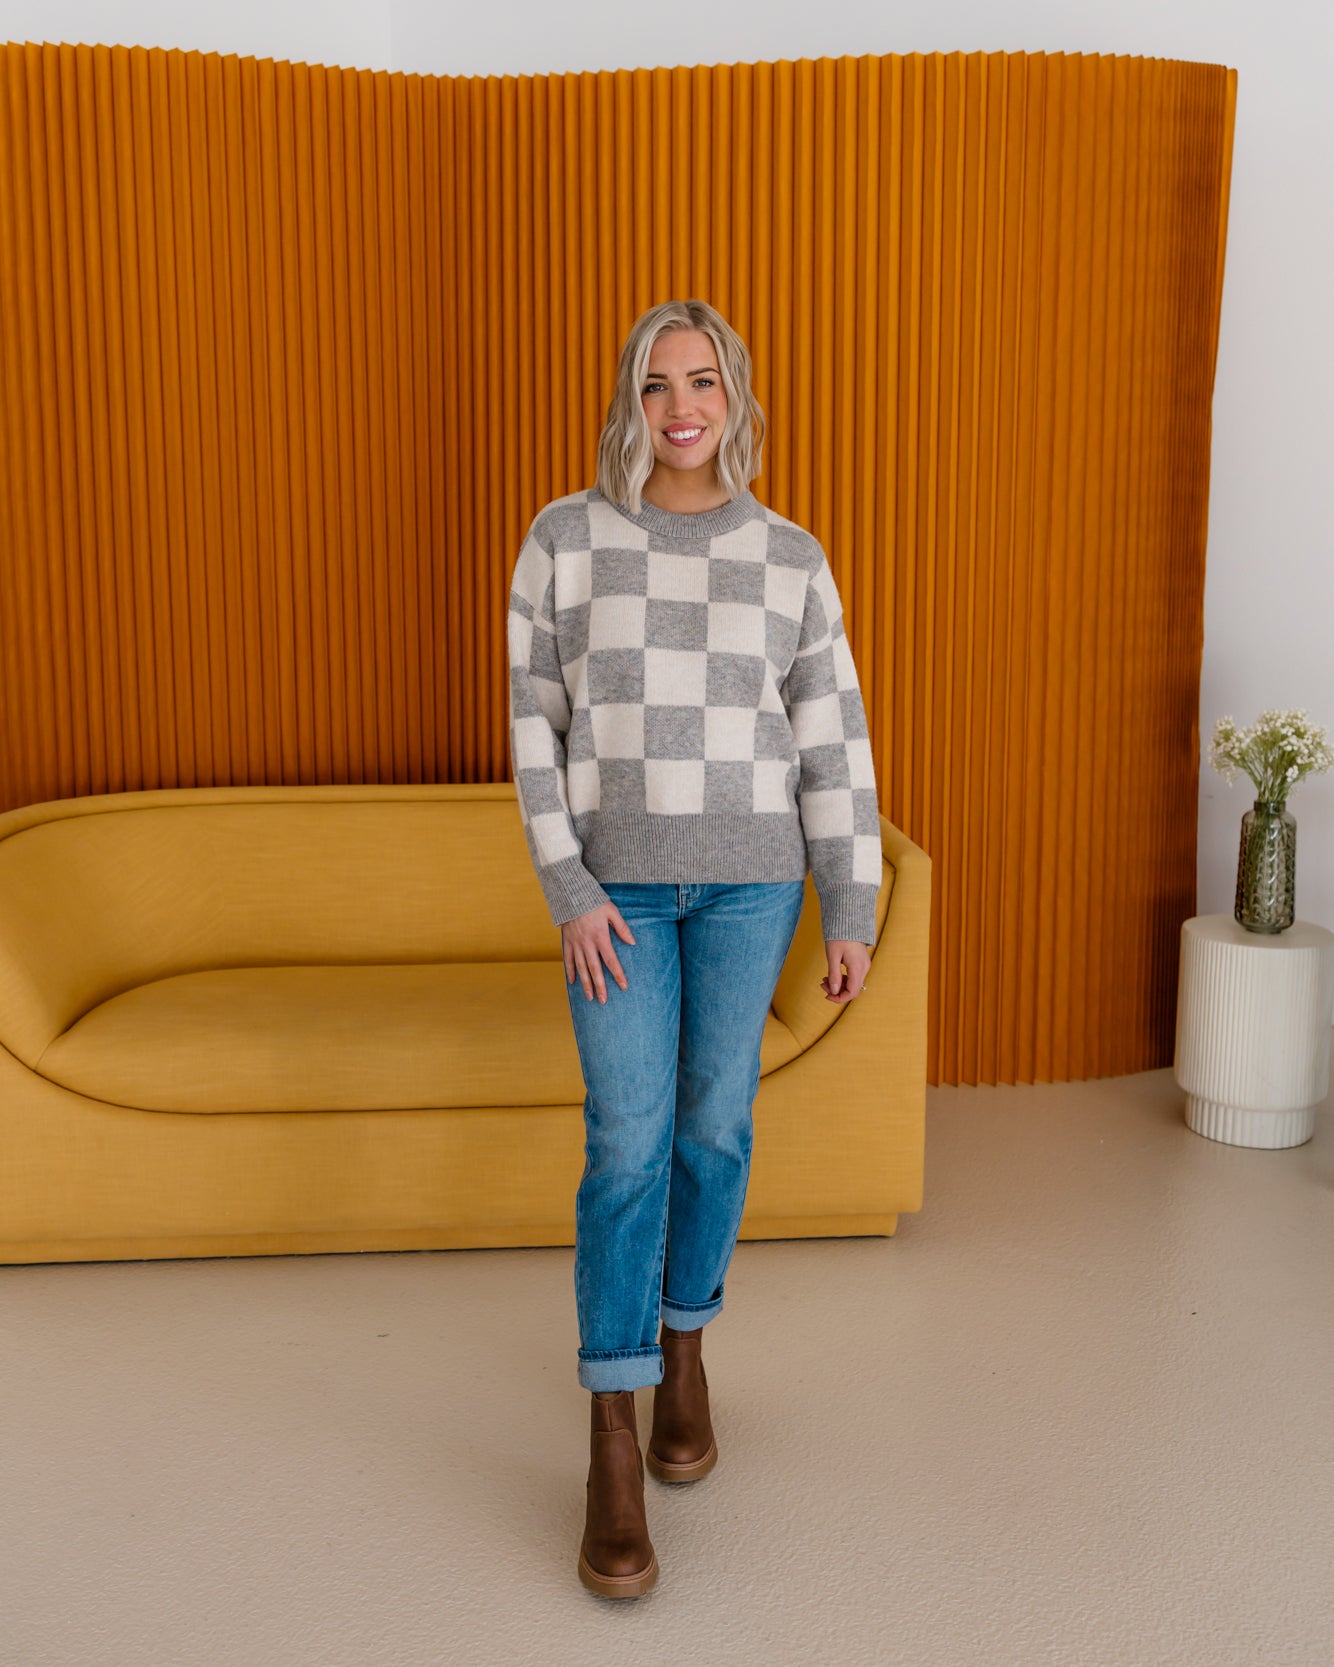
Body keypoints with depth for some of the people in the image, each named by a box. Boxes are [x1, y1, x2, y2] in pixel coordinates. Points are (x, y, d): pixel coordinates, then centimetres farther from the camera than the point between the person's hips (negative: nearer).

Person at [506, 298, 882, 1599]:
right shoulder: (565, 538, -2)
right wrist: (569, 894, -10)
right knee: (628, 1143, -7)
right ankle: (612, 1449, 1)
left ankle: (683, 1342, 32)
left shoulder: (791, 558, 1)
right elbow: (535, 726, -2)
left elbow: (832, 745, 2)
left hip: (748, 879, 2)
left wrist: (852, 915, 0)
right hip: (615, 880, -1)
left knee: (716, 1125, 8)